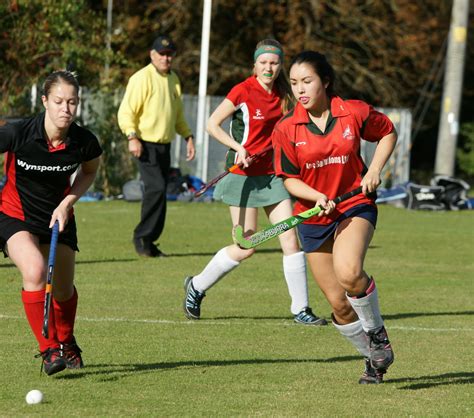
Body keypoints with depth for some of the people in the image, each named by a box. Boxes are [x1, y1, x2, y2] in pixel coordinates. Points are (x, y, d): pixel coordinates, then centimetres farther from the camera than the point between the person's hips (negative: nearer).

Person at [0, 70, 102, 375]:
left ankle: (66, 343, 46)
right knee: (35, 271, -29)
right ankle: (48, 350, -19)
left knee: (64, 289, 14)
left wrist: (68, 202, -10)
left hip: (58, 216, 3)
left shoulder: (84, 142, -18)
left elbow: (89, 172, 4)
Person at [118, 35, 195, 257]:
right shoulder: (142, 78, -8)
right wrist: (132, 137, -24)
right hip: (146, 145, -8)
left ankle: (147, 241, 12)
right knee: (156, 188, -19)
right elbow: (126, 111, -12)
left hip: (164, 145, 8)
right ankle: (143, 236, -10)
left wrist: (188, 136, 20)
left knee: (159, 192, 6)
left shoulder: (173, 79, 17)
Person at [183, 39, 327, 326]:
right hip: (244, 176, -5)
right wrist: (238, 148, -19)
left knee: (291, 240, -4)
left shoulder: (283, 94, 5)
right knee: (245, 248, -2)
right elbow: (212, 124, -8)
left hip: (272, 175, 5)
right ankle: (197, 286, 19)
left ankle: (301, 309, 3)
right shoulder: (243, 91, -12)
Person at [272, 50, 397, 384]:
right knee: (339, 303, 4)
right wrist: (317, 197, -21)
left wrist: (375, 170, -3)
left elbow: (388, 133, 11)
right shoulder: (286, 129, -6)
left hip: (355, 205, -3)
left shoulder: (355, 113, -8)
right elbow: (290, 179, -2)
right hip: (313, 218, 3)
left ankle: (377, 332, -6)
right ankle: (374, 358, 27)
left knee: (349, 272, -32)